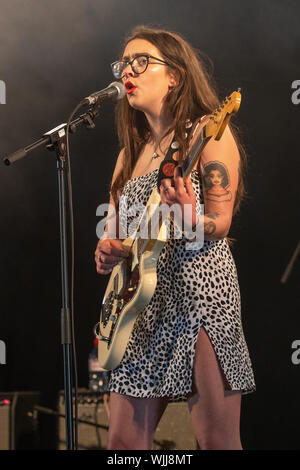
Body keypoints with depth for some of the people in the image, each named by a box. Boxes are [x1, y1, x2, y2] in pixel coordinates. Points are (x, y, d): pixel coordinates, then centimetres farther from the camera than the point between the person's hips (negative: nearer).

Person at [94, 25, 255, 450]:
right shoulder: (130, 153, 20)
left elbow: (221, 224, -6)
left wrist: (188, 216, -28)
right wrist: (108, 250, 0)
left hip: (201, 292, -7)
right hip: (141, 305, 7)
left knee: (218, 442, -7)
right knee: (124, 440, 2)